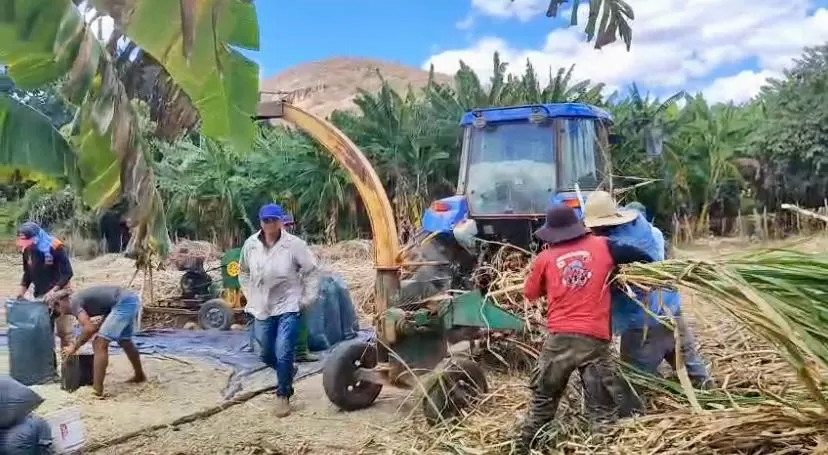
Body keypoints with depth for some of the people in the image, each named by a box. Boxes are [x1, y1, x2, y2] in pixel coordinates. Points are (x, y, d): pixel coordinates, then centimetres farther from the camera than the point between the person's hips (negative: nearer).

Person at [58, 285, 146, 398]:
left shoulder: (74, 302, -5)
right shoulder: (81, 299, 21)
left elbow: (89, 328, -16)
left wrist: (74, 347, -3)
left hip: (124, 303, -10)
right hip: (132, 300, 10)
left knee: (100, 344, -10)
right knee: (124, 341, 28)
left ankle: (97, 391, -11)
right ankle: (140, 376, 47)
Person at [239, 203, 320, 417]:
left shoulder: (294, 244, -13)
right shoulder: (251, 244, -2)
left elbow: (312, 271, -6)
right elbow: (243, 272, 15)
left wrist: (307, 299, -7)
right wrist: (250, 296, 9)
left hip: (289, 308, -4)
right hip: (262, 309, 5)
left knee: (283, 354, -10)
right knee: (266, 355, 15)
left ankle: (283, 395, 10)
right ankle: (288, 374, 45)